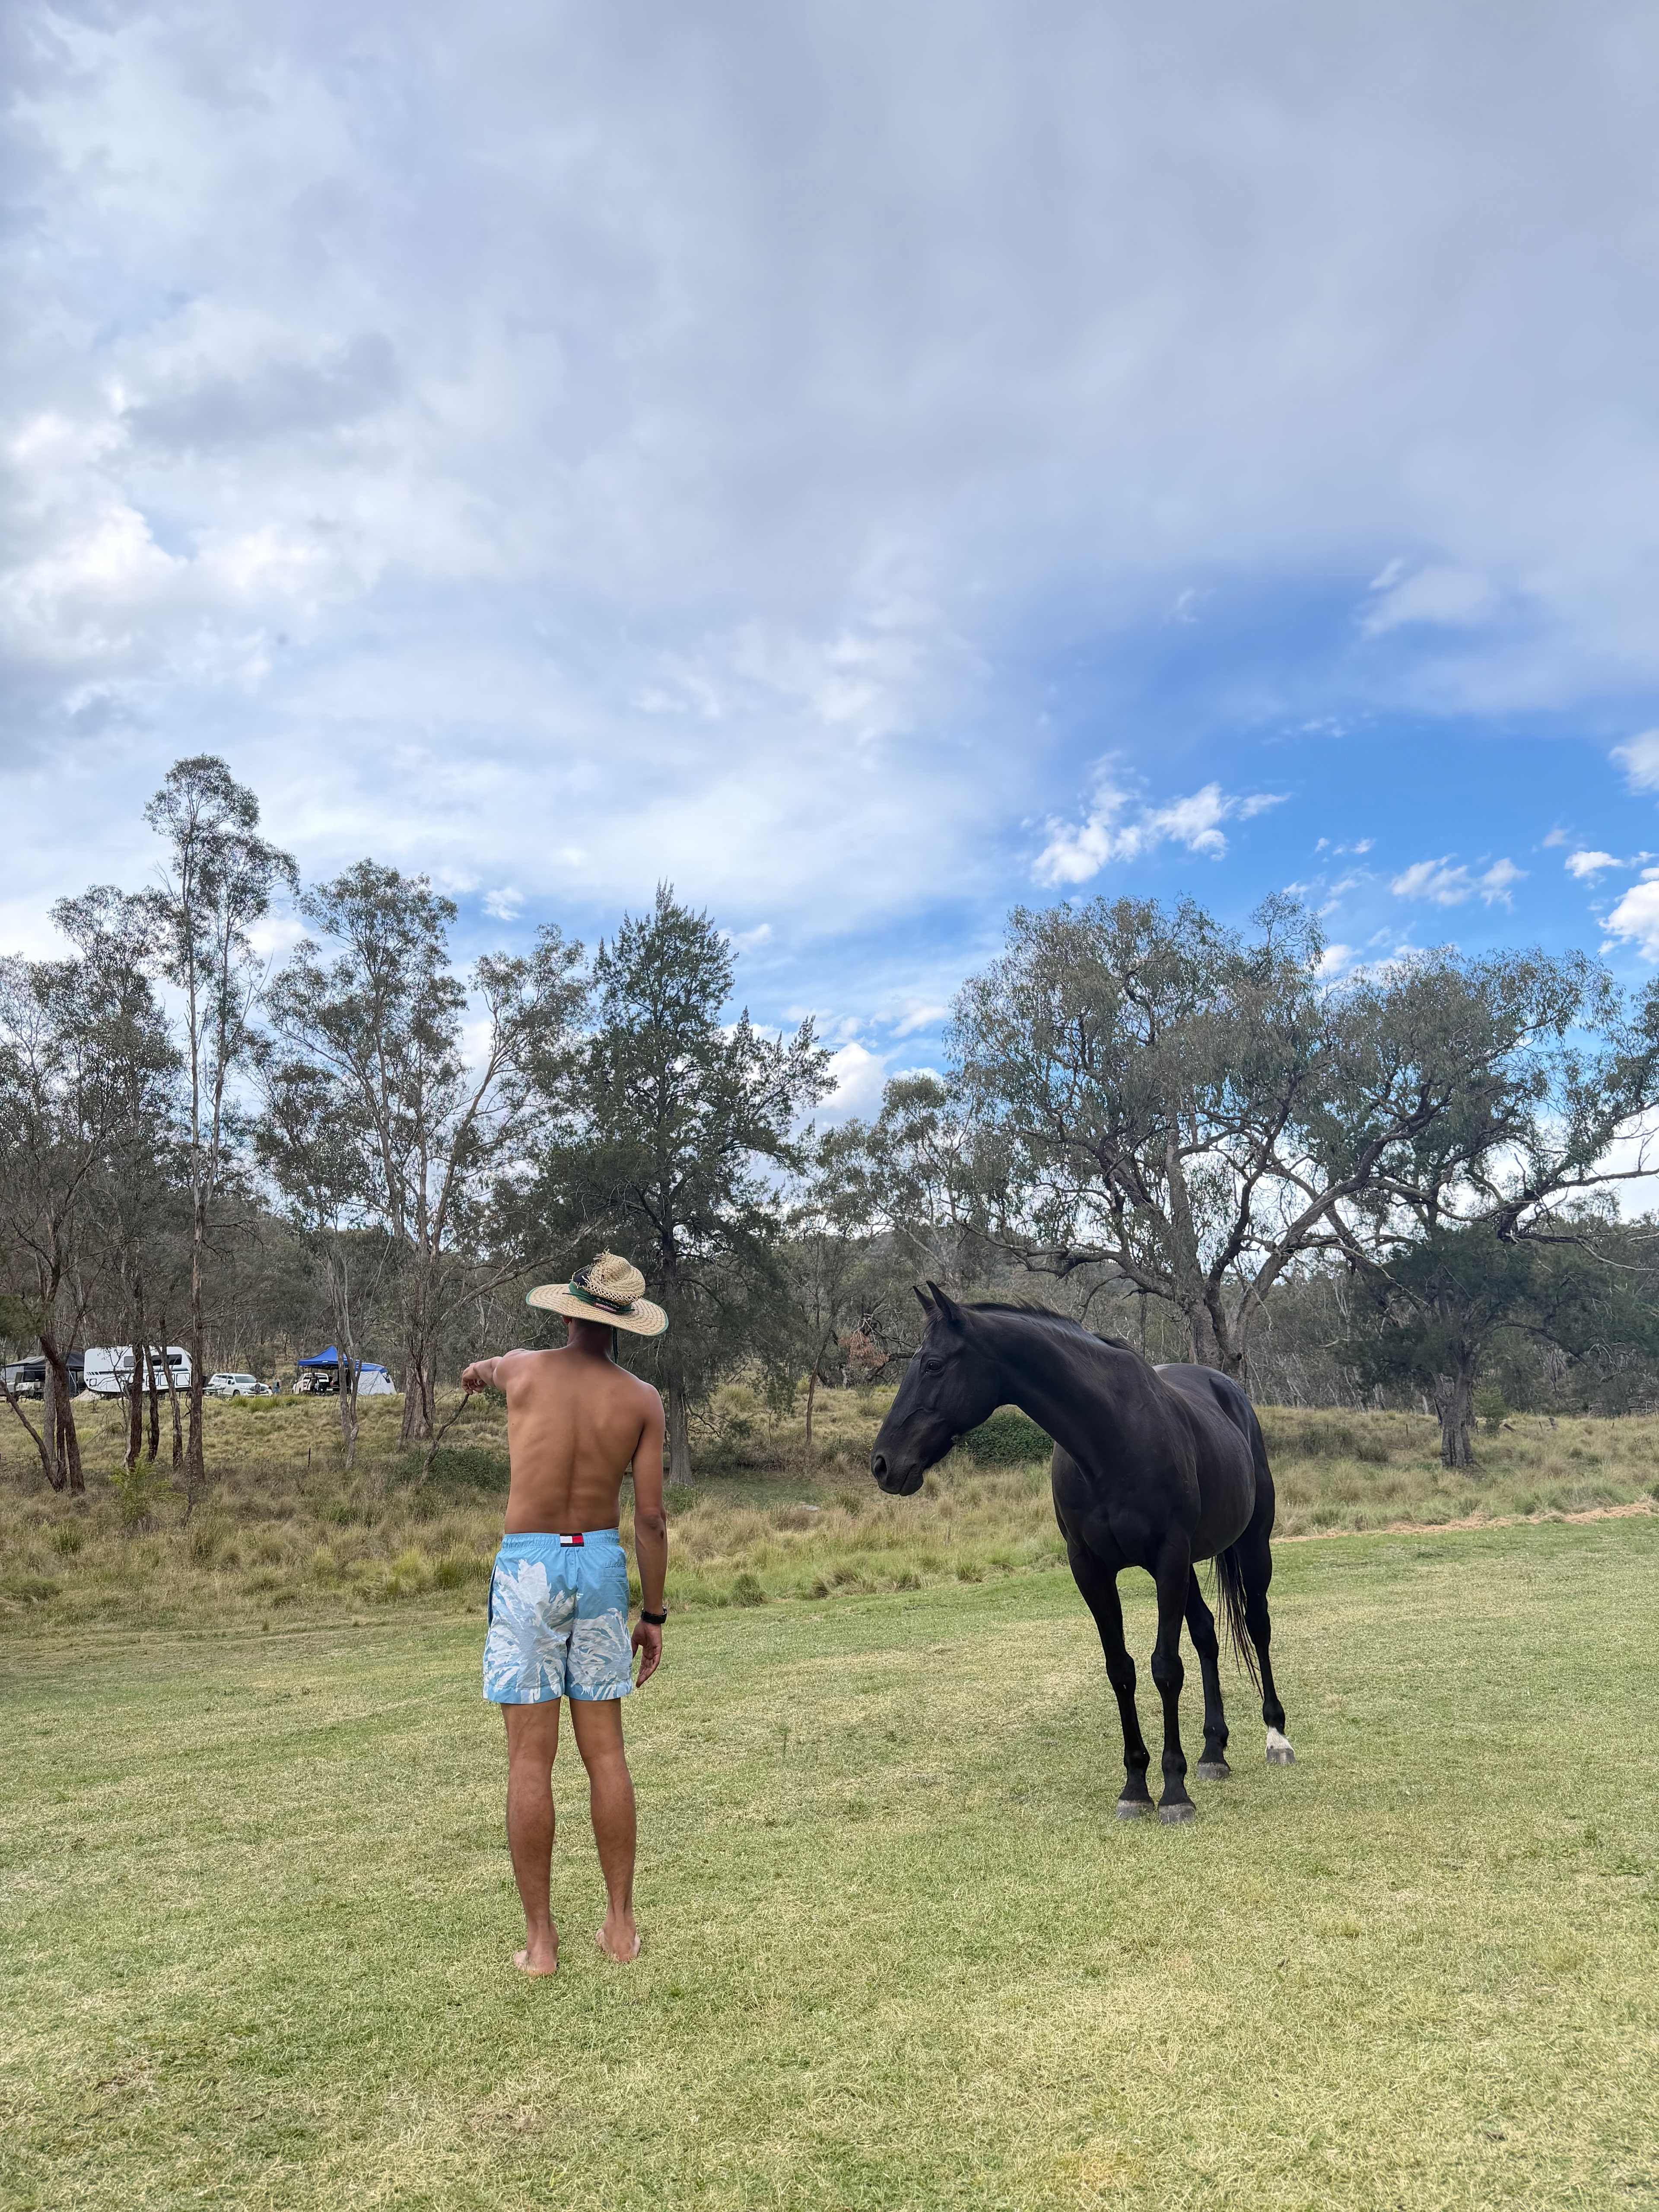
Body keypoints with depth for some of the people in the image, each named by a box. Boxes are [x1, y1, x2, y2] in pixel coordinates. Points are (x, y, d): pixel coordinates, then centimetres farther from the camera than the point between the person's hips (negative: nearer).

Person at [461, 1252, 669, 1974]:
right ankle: (620, 1925, 17)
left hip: (528, 1568, -2)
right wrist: (652, 1615, 6)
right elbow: (650, 1518, -3)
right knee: (605, 1752, 10)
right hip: (601, 1567, 2)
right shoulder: (641, 1400, -3)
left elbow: (484, 1369, 24)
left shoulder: (523, 1370, -4)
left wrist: (476, 1372, 49)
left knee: (530, 1758, 3)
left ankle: (540, 1939, 9)